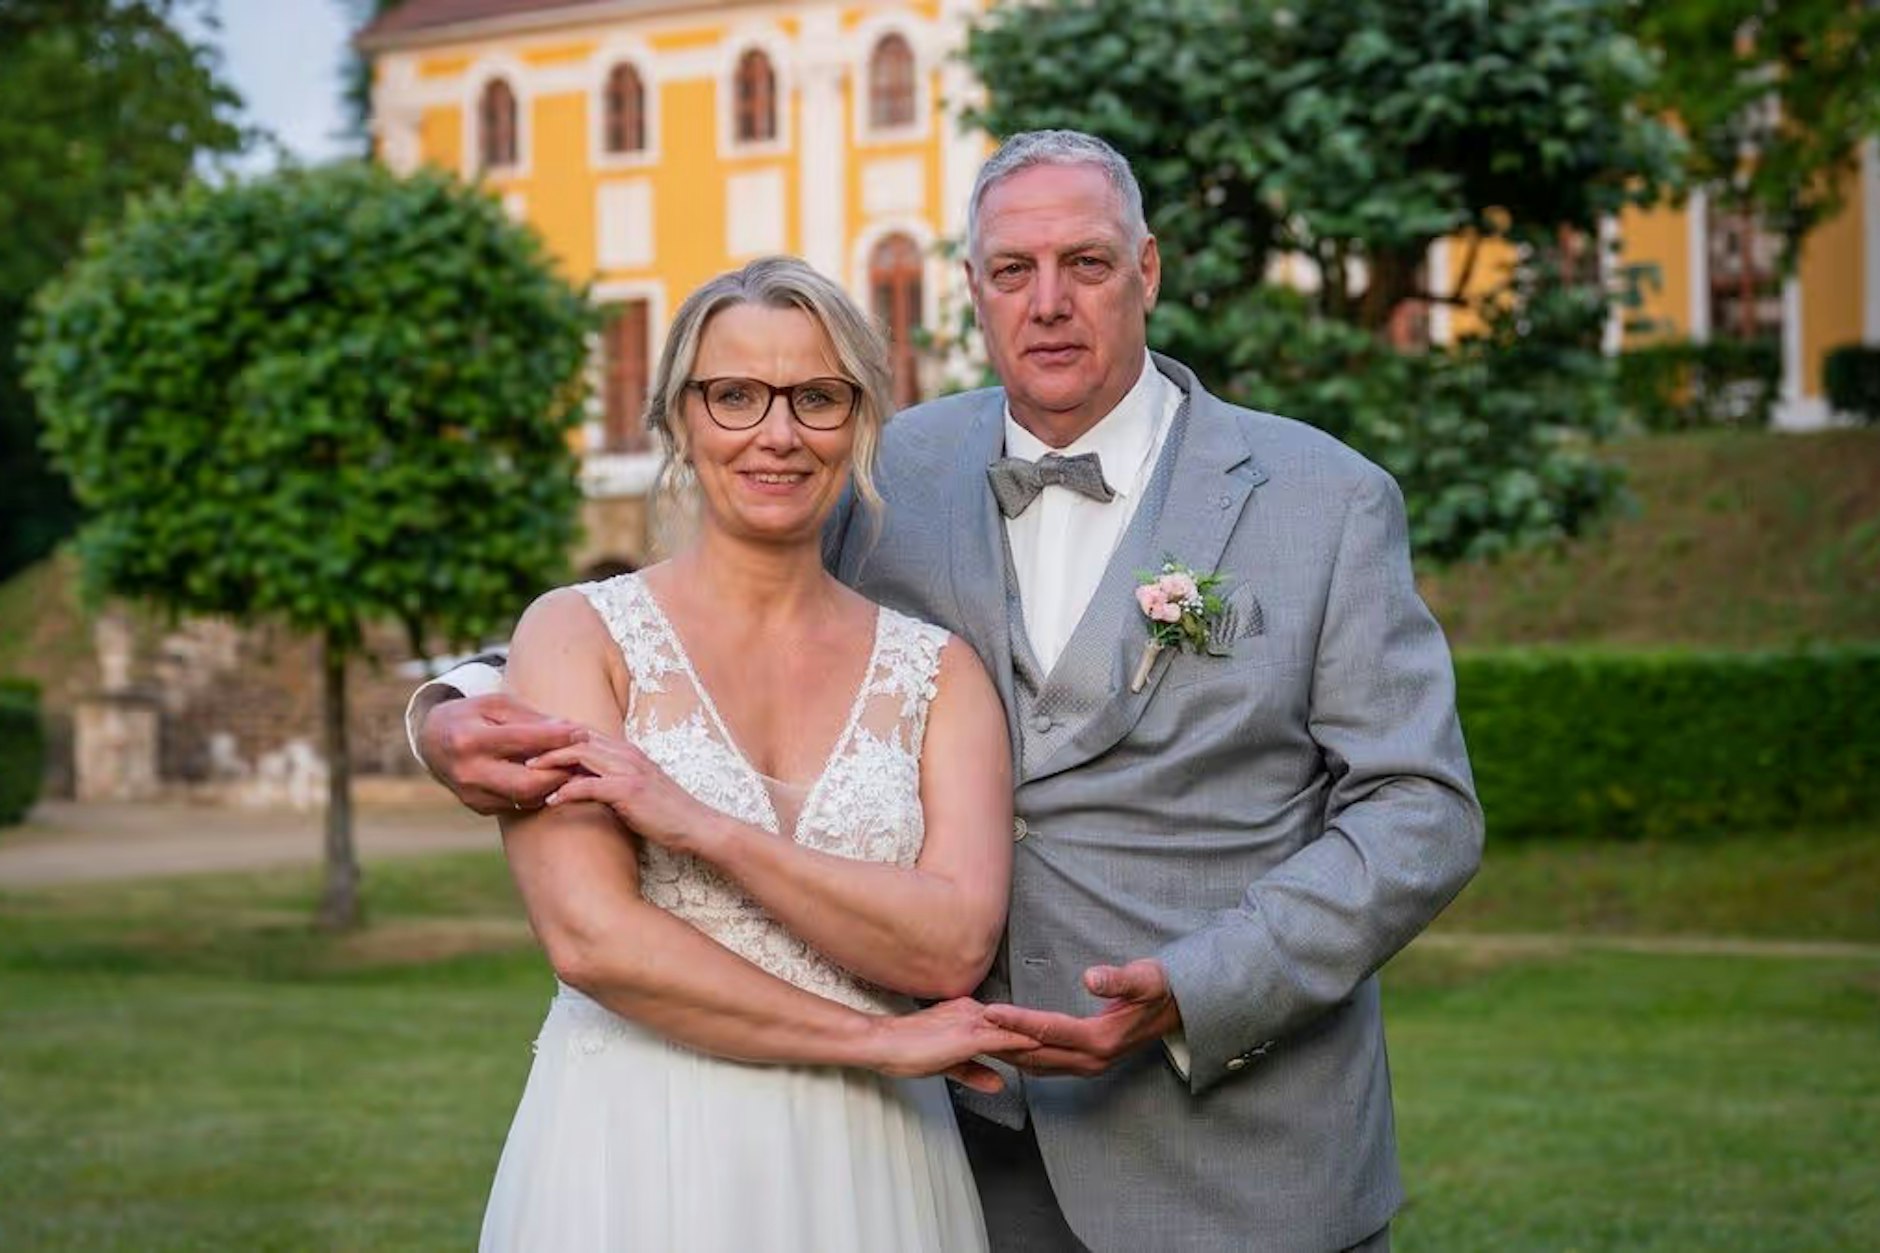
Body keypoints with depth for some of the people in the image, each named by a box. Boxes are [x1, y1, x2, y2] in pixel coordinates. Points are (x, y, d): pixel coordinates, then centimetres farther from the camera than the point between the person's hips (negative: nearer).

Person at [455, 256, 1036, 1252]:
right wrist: (873, 1040, -10)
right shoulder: (576, 633, -3)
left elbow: (956, 948, -10)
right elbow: (590, 936, -13)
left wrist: (703, 828, -17)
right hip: (635, 1162, -2)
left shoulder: (937, 671, 3)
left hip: (869, 1171, 2)